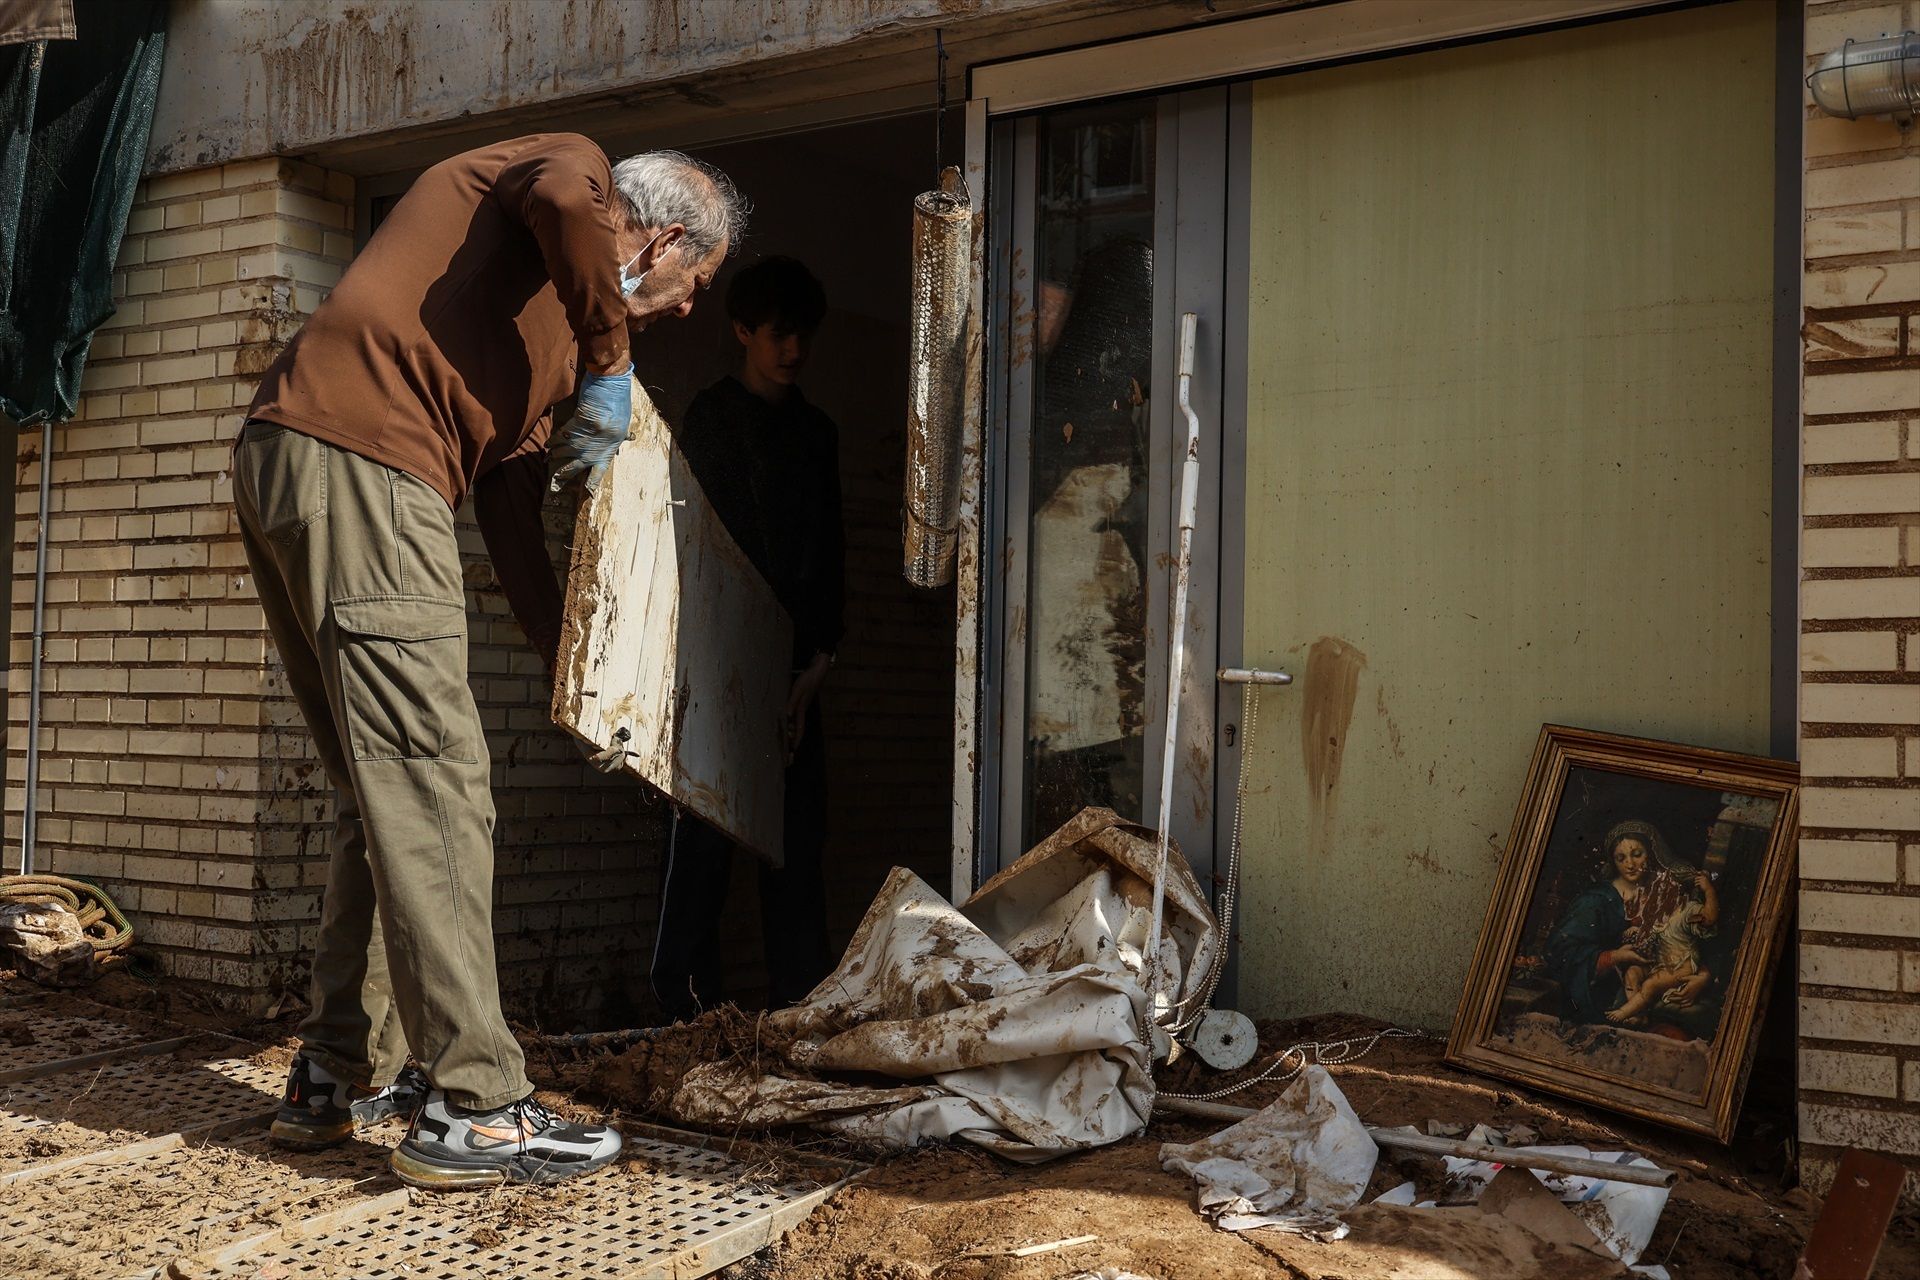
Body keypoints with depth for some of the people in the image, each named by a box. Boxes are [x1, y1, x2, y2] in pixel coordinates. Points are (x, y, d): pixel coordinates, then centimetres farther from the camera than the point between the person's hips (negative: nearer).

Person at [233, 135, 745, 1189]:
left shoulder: (546, 311, 31)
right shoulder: (566, 159, 7)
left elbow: (509, 487, 28)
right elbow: (568, 200, -21)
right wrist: (609, 358, -7)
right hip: (358, 464, -10)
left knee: (382, 800, 15)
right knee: (435, 796, -10)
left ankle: (340, 1079, 21)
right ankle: (472, 1111, -7)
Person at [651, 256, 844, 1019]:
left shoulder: (817, 433, 19)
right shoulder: (711, 419, 3)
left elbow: (830, 551, 16)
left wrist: (820, 657, 1)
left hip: (797, 670, 5)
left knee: (799, 841, 2)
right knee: (708, 835, -7)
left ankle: (800, 1006, 6)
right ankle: (686, 1004, -2)